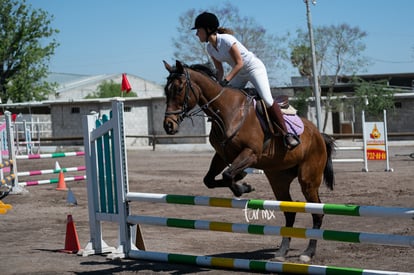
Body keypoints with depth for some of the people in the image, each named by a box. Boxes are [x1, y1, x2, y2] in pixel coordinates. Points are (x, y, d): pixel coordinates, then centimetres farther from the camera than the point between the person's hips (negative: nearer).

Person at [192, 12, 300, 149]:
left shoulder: (227, 40, -26)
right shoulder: (210, 48, -3)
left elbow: (239, 63, -25)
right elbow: (219, 69, 4)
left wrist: (226, 80, -32)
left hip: (254, 68, -8)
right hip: (239, 73, 8)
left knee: (267, 99, -22)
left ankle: (286, 134, -16)